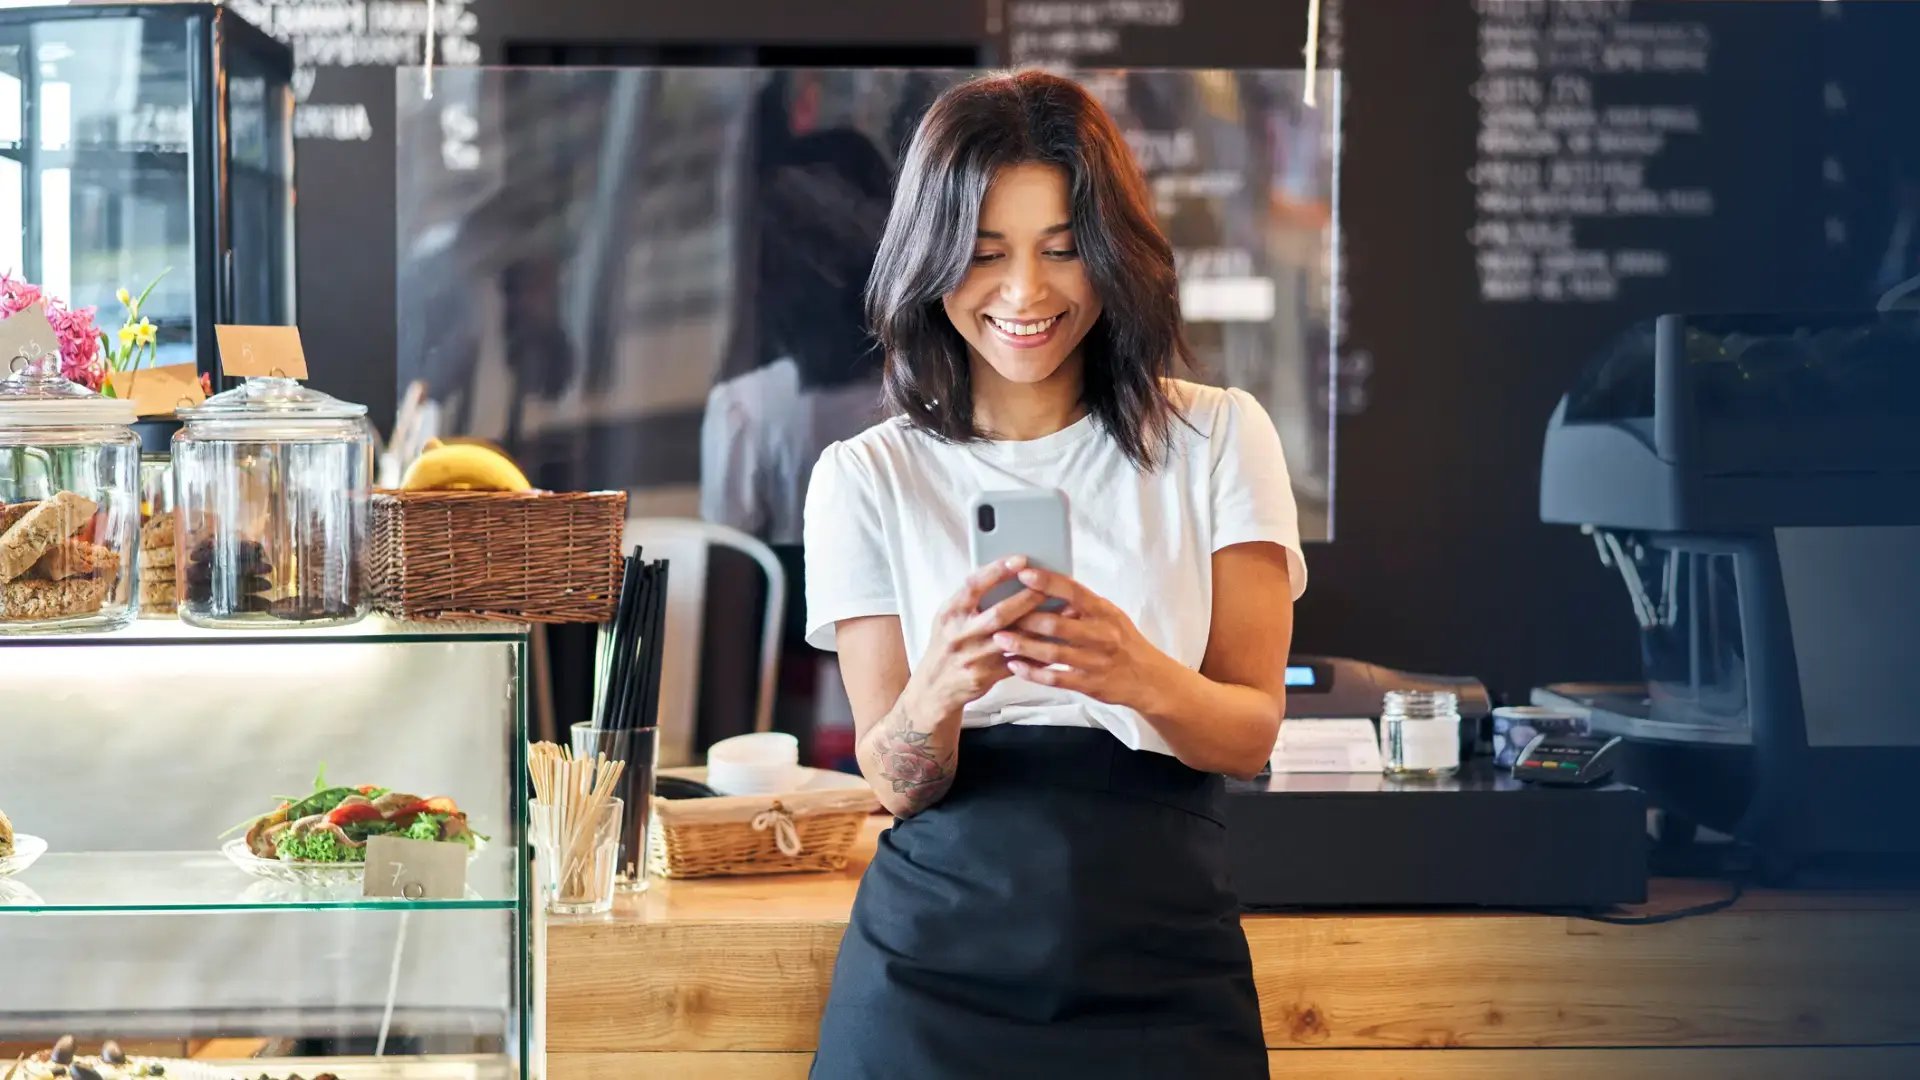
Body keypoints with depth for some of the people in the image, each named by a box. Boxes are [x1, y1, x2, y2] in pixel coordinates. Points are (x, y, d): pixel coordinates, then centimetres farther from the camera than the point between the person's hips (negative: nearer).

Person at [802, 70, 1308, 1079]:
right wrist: (934, 697, -23)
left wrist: (1145, 680, -24)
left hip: (1162, 969, 0)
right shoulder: (867, 477, 2)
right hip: (934, 970, 0)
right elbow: (895, 785, -1)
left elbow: (1254, 731, -3)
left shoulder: (1218, 438, 2)